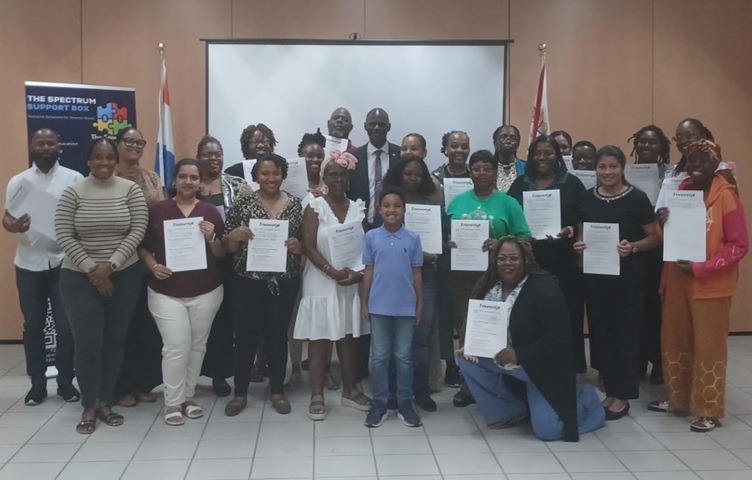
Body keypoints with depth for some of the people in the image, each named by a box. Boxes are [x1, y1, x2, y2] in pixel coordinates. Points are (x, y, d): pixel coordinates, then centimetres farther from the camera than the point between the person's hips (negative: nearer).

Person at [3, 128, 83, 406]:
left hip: (64, 262, -2)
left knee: (65, 325, 3)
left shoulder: (74, 179, 1)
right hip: (29, 263, 2)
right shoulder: (19, 181, 6)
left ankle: (66, 382, 16)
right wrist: (14, 226, -19)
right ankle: (37, 384, 19)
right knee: (33, 324, 9)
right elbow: (7, 217, 4)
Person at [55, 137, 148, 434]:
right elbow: (64, 236, -7)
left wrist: (110, 265, -14)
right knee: (87, 342, -4)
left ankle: (105, 402, 21)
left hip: (124, 276, 1)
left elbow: (138, 231, -7)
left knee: (115, 340, 8)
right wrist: (91, 269, -14)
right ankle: (89, 406, 11)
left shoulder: (131, 190, -1)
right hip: (80, 278, -1)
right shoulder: (73, 193, -3)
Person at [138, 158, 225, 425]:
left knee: (197, 345, 9)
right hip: (166, 292, -2)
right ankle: (172, 403, 6)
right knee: (176, 346, -8)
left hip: (206, 291, 2)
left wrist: (211, 238, -14)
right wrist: (153, 266, -11)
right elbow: (143, 246, 6)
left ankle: (188, 397, 24)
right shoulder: (158, 210, 0)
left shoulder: (210, 212, 3)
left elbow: (222, 254, 5)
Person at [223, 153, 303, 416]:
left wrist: (298, 246, -14)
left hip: (283, 283, 1)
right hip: (247, 283, -1)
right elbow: (226, 246, 1)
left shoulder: (296, 204, 2)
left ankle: (277, 390, 26)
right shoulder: (243, 203, -1)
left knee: (278, 337, 11)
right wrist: (235, 235, -20)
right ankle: (240, 393, 20)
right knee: (245, 337, 6)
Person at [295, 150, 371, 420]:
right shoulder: (315, 206, -4)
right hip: (322, 283, -3)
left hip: (352, 284, 4)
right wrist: (333, 272, -21)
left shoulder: (358, 208, 6)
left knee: (348, 337, 12)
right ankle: (317, 395, 7)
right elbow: (309, 247, -11)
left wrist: (359, 274, -12)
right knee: (319, 339, 0)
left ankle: (349, 390, 22)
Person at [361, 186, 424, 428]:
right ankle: (379, 403, 18)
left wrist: (420, 304, 3)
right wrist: (364, 303, 3)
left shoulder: (413, 238, -2)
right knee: (379, 357, 7)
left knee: (404, 357, 9)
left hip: (406, 307, 0)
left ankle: (405, 403, 20)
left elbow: (416, 274, 3)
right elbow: (368, 272, 3)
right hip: (379, 306, 0)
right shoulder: (371, 236, -1)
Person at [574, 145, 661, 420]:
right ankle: (610, 391, 21)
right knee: (601, 334, 7)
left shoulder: (637, 198, -5)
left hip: (627, 277, -4)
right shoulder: (587, 199, 7)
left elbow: (655, 237, -2)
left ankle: (622, 396, 12)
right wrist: (579, 245, -4)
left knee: (625, 334, 2)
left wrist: (632, 247, -19)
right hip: (595, 276, 4)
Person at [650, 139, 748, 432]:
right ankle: (678, 399, 28)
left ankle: (709, 411, 14)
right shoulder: (681, 190, 7)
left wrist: (701, 268, -21)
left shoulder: (726, 196, -11)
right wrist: (664, 222, -5)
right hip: (677, 279, 6)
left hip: (710, 283, -6)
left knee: (708, 347, 3)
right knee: (674, 341, 13)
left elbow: (739, 245, -13)